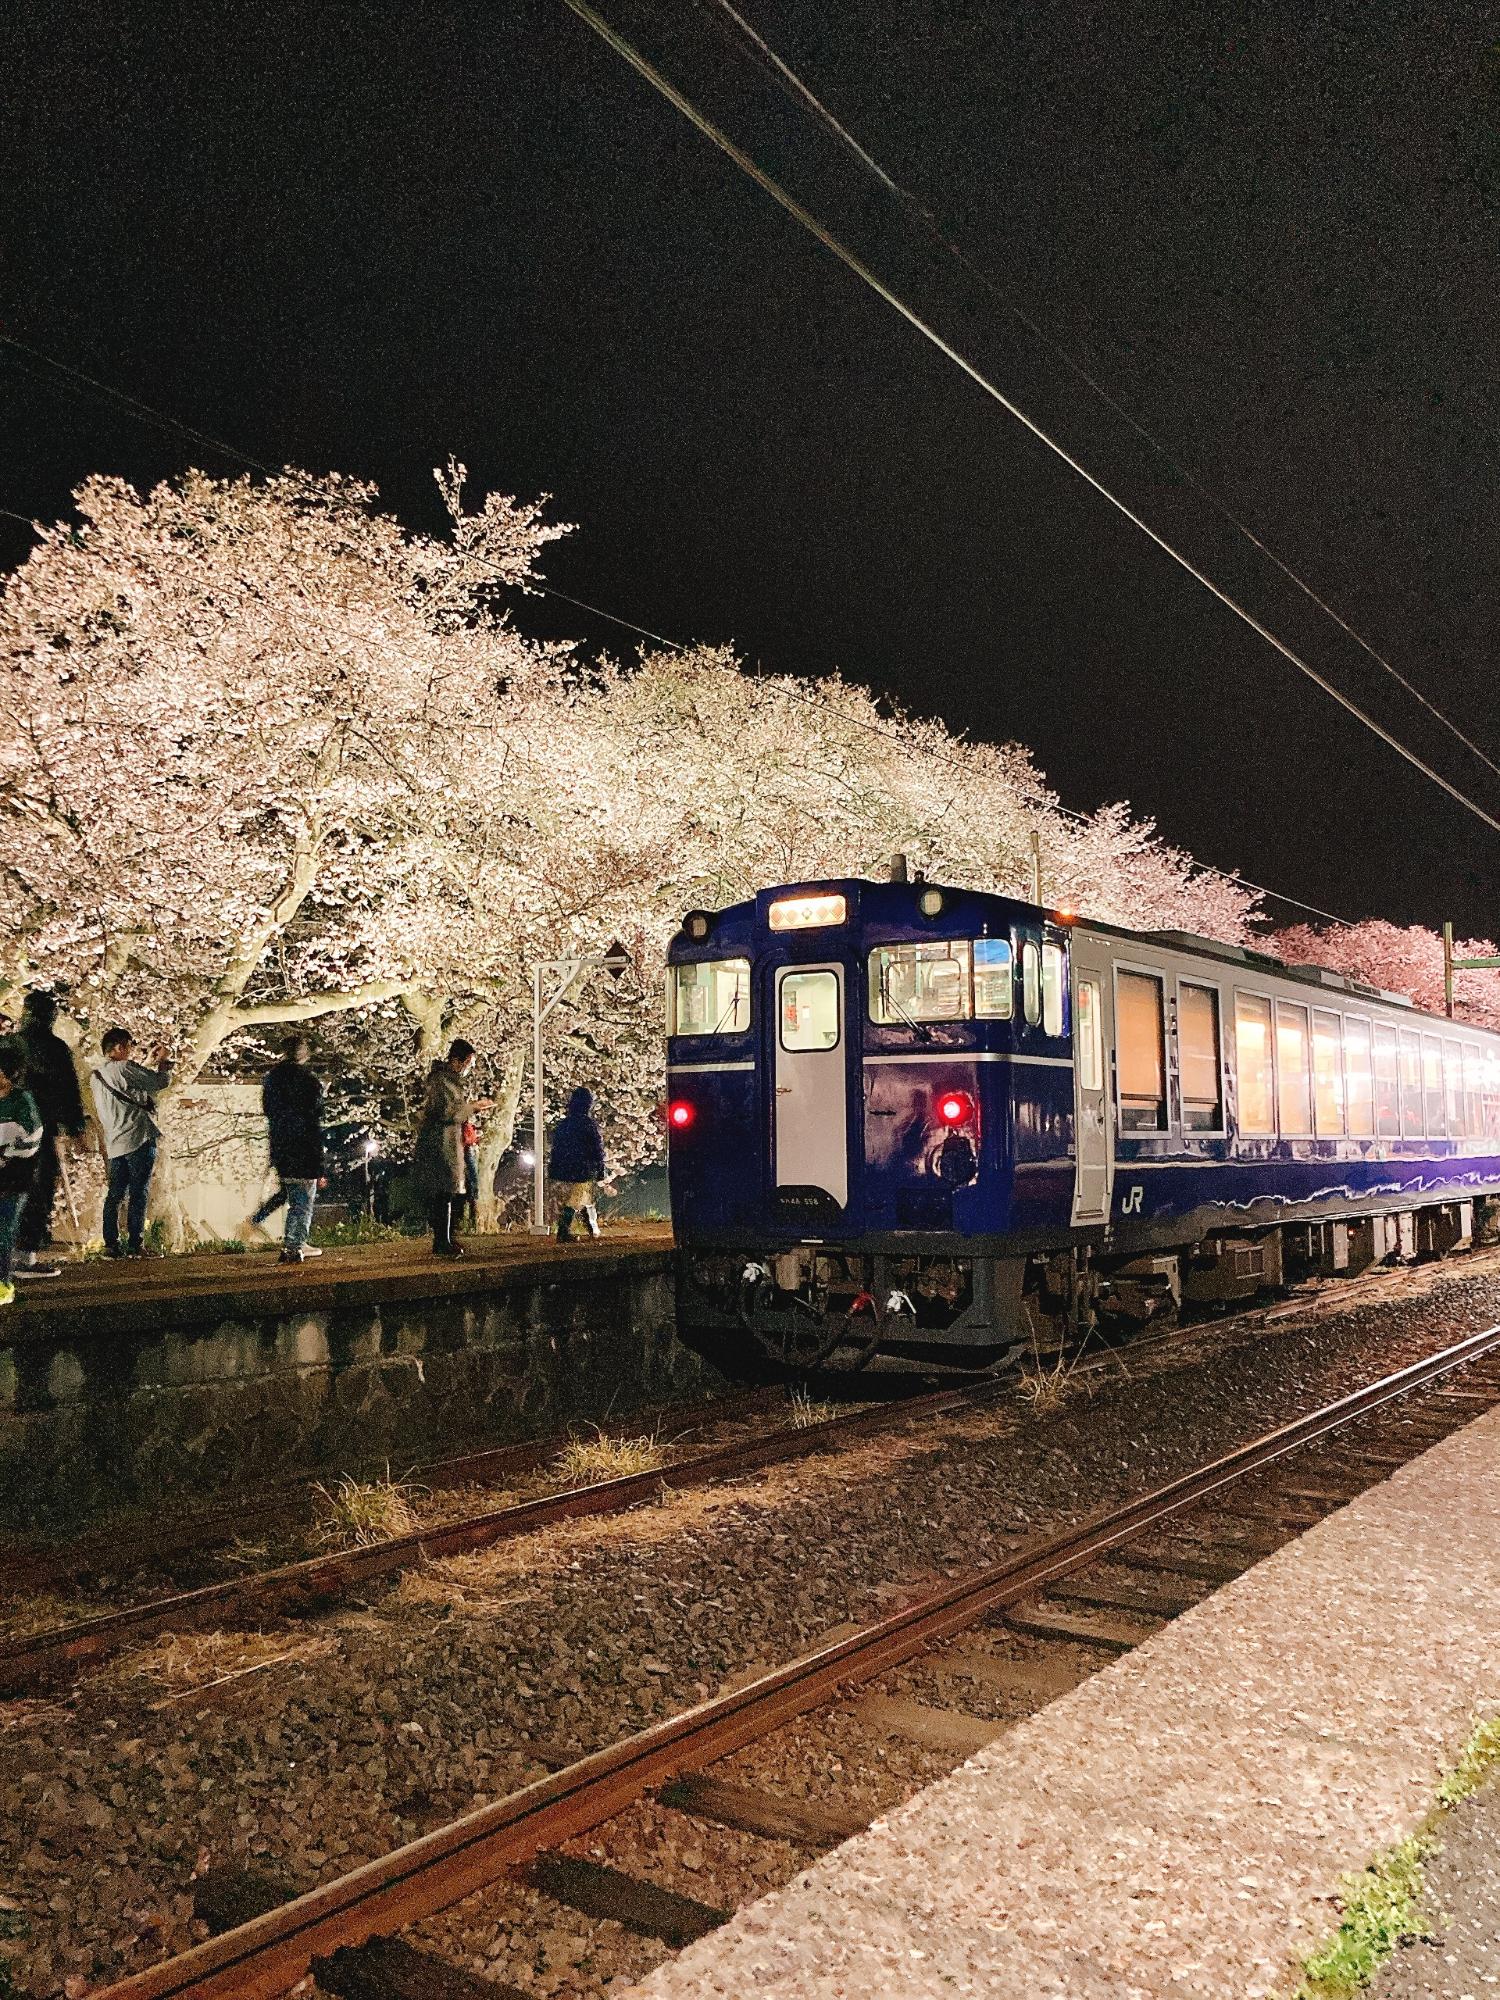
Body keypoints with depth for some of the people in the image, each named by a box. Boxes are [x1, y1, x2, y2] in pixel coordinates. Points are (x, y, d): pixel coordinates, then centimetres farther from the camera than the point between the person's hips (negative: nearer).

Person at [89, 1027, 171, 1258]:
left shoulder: (95, 1076, 14)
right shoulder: (124, 1068, -11)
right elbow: (161, 1081, -10)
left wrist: (151, 1063, 23)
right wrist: (163, 1061, 9)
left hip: (114, 1144, 8)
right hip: (139, 1138, -8)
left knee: (115, 1195, 10)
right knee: (138, 1194, -4)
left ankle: (111, 1244, 8)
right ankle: (136, 1245, -4)